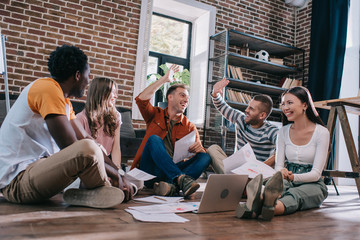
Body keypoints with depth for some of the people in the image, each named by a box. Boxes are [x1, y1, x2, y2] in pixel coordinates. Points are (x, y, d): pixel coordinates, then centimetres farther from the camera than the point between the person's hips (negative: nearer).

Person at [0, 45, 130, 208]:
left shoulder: (64, 100, 14)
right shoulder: (48, 89, -17)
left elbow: (84, 139, 12)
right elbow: (71, 148, -22)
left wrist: (114, 170, 4)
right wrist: (114, 174, -12)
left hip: (35, 166, 11)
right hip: (16, 180, -11)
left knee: (96, 148, 20)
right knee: (88, 149, -32)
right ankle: (102, 192, -5)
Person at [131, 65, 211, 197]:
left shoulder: (189, 126, 18)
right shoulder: (156, 115, 15)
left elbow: (198, 150, 8)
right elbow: (141, 99, -5)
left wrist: (198, 148, -18)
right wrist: (164, 79, 0)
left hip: (174, 169, 2)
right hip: (150, 171, -2)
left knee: (205, 157, -20)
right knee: (154, 139, -27)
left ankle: (172, 185, -45)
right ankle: (181, 179, -42)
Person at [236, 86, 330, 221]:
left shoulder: (321, 132, -6)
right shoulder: (284, 131, 6)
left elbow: (316, 173, -11)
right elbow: (278, 165, 2)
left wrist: (293, 177, -30)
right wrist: (282, 173, -23)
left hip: (312, 185, -2)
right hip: (287, 181, 2)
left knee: (295, 194, -38)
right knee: (274, 185, -35)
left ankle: (273, 207, -70)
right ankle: (259, 201, -69)